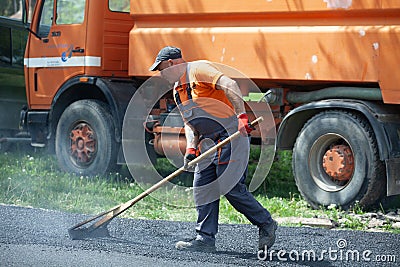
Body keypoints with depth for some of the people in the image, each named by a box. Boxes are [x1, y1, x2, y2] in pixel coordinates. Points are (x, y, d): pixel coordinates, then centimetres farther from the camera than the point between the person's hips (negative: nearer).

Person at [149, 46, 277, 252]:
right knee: (202, 187, 3)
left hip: (230, 134, -9)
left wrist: (241, 115, -32)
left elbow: (230, 86, -22)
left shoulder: (199, 69, -9)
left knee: (231, 187, -12)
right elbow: (189, 122, 20)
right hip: (208, 141, 10)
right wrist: (191, 148, 3)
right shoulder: (178, 90, 20)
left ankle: (266, 224, 3)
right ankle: (205, 238, 6)